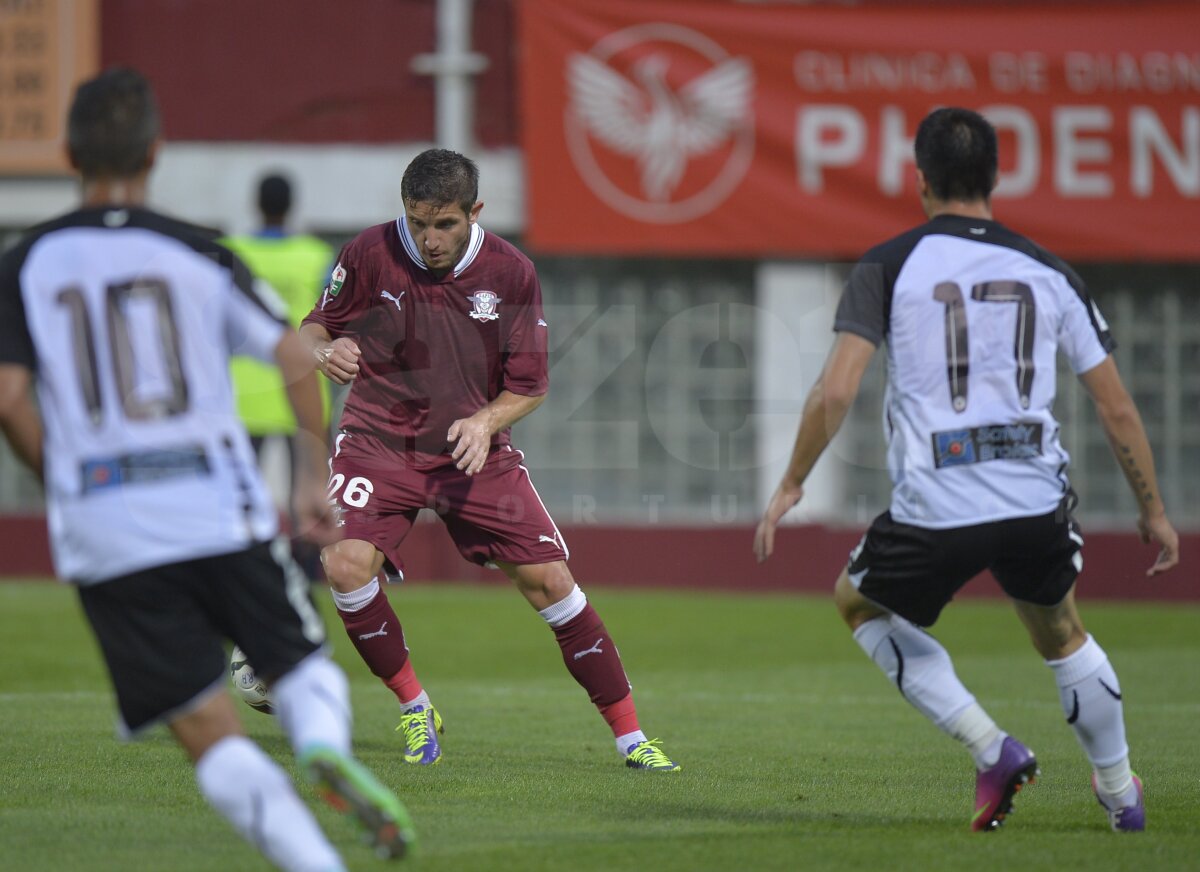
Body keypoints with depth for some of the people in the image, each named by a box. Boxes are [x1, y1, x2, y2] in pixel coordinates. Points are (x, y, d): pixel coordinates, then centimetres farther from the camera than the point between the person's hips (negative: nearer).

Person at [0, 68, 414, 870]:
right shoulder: (197, 255, 4)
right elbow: (295, 359, -4)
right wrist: (316, 477, 7)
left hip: (106, 536, 0)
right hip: (224, 516, 0)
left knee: (210, 735, 3)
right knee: (304, 664, 14)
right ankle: (325, 746, -20)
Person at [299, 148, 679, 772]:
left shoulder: (510, 274, -7)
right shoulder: (370, 255, -10)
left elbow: (529, 386, 0)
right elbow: (314, 328, 2)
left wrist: (486, 421, -20)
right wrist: (323, 351, -23)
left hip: (475, 450, 1)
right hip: (379, 442, -1)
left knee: (549, 579, -6)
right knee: (346, 563, -24)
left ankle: (630, 736, 5)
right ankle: (414, 708, -1)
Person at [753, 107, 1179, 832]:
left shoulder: (889, 266, -1)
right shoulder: (1050, 274, 8)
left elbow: (836, 392, -10)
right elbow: (1118, 408, 9)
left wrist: (791, 486, 3)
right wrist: (1153, 510, 20)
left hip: (935, 513, -3)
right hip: (1038, 502, 3)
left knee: (860, 603, 26)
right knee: (1063, 636, 30)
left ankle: (990, 746, 12)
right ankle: (1121, 793, 38)